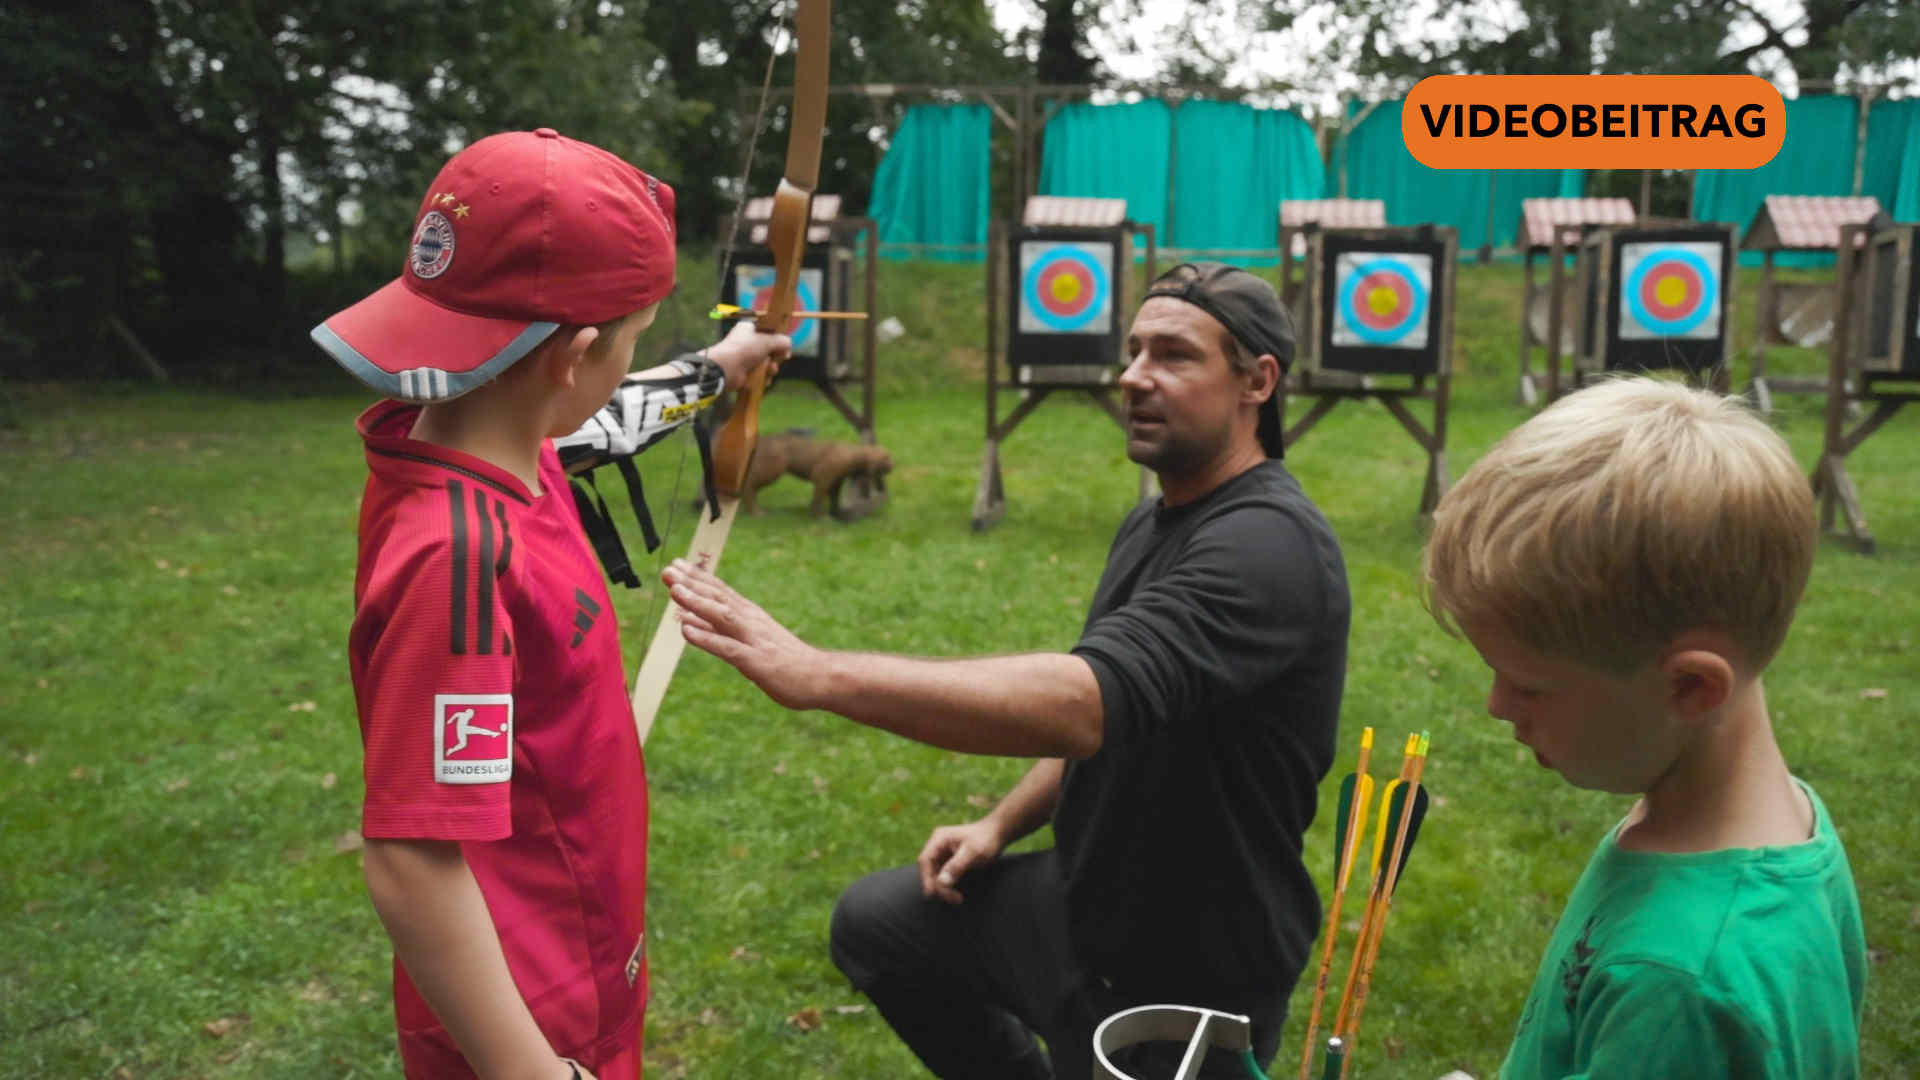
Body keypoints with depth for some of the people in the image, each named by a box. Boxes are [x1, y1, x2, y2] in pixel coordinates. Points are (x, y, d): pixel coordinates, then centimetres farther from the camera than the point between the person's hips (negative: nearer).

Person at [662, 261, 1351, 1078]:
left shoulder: (1270, 544, -27)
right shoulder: (1155, 521, 4)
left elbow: (1091, 700, -42)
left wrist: (820, 675, -45)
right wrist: (1003, 823, 4)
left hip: (1188, 980, -8)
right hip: (1086, 893, 8)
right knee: (877, 924, 16)